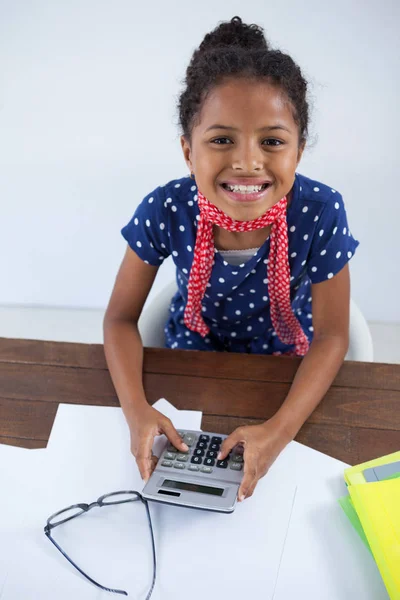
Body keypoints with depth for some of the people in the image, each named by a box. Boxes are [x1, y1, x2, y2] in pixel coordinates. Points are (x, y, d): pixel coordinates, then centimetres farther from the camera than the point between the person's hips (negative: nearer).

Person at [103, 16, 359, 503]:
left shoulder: (320, 212, -30)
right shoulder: (165, 211, -27)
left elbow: (331, 334, -20)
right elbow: (121, 318, -15)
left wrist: (281, 429, -36)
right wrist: (137, 409, -33)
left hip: (283, 360, 0)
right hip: (192, 353, 1)